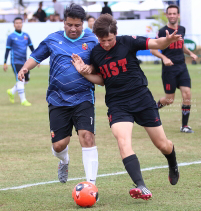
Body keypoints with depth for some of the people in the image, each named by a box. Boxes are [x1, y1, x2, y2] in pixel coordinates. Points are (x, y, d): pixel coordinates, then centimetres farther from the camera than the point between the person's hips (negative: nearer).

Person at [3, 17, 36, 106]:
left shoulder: (26, 35, 10)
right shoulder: (11, 37, -2)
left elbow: (31, 48, 16)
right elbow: (7, 50, 0)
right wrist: (5, 63, -2)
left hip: (24, 62, 5)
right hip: (15, 61, -5)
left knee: (26, 80, 7)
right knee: (20, 79, -13)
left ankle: (11, 92, 27)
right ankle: (23, 100, -10)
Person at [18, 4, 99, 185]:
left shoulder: (91, 41, 1)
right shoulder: (53, 39, 7)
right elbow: (36, 57, 19)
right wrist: (25, 68, -1)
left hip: (83, 97, -2)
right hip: (58, 100, 2)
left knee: (87, 136, -20)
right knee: (59, 145, 2)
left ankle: (91, 183, -15)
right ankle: (64, 162, 42)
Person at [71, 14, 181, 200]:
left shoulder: (128, 42, -8)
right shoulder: (95, 53, 2)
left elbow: (156, 43, -10)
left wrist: (168, 40, -32)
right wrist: (84, 72, -4)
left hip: (143, 100, -1)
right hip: (117, 106, 1)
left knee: (162, 144, 8)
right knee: (123, 142, -24)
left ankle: (173, 166, 44)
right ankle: (142, 188, -32)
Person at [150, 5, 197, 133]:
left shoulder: (182, 30, 9)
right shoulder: (163, 31, -8)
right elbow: (153, 49, -7)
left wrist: (190, 53, 11)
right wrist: (164, 58, -22)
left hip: (182, 67, 5)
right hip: (169, 69, -4)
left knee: (187, 95, -8)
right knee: (169, 100, -1)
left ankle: (185, 125, 3)